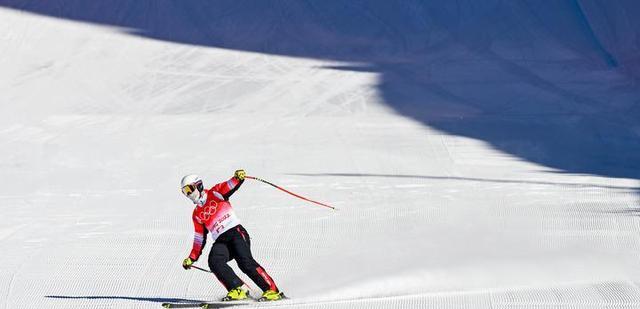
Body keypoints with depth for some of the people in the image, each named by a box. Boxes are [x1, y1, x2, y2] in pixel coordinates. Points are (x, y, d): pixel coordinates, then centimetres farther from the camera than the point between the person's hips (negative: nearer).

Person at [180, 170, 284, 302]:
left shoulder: (215, 194, 7)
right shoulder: (197, 215, 22)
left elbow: (230, 186, -10)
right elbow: (200, 238, 27)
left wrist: (238, 178, -32)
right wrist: (192, 258, 26)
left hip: (236, 232, -5)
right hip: (220, 241, 5)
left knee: (245, 261, -25)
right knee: (214, 261, -26)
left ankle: (272, 290, -23)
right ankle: (239, 289, -27)